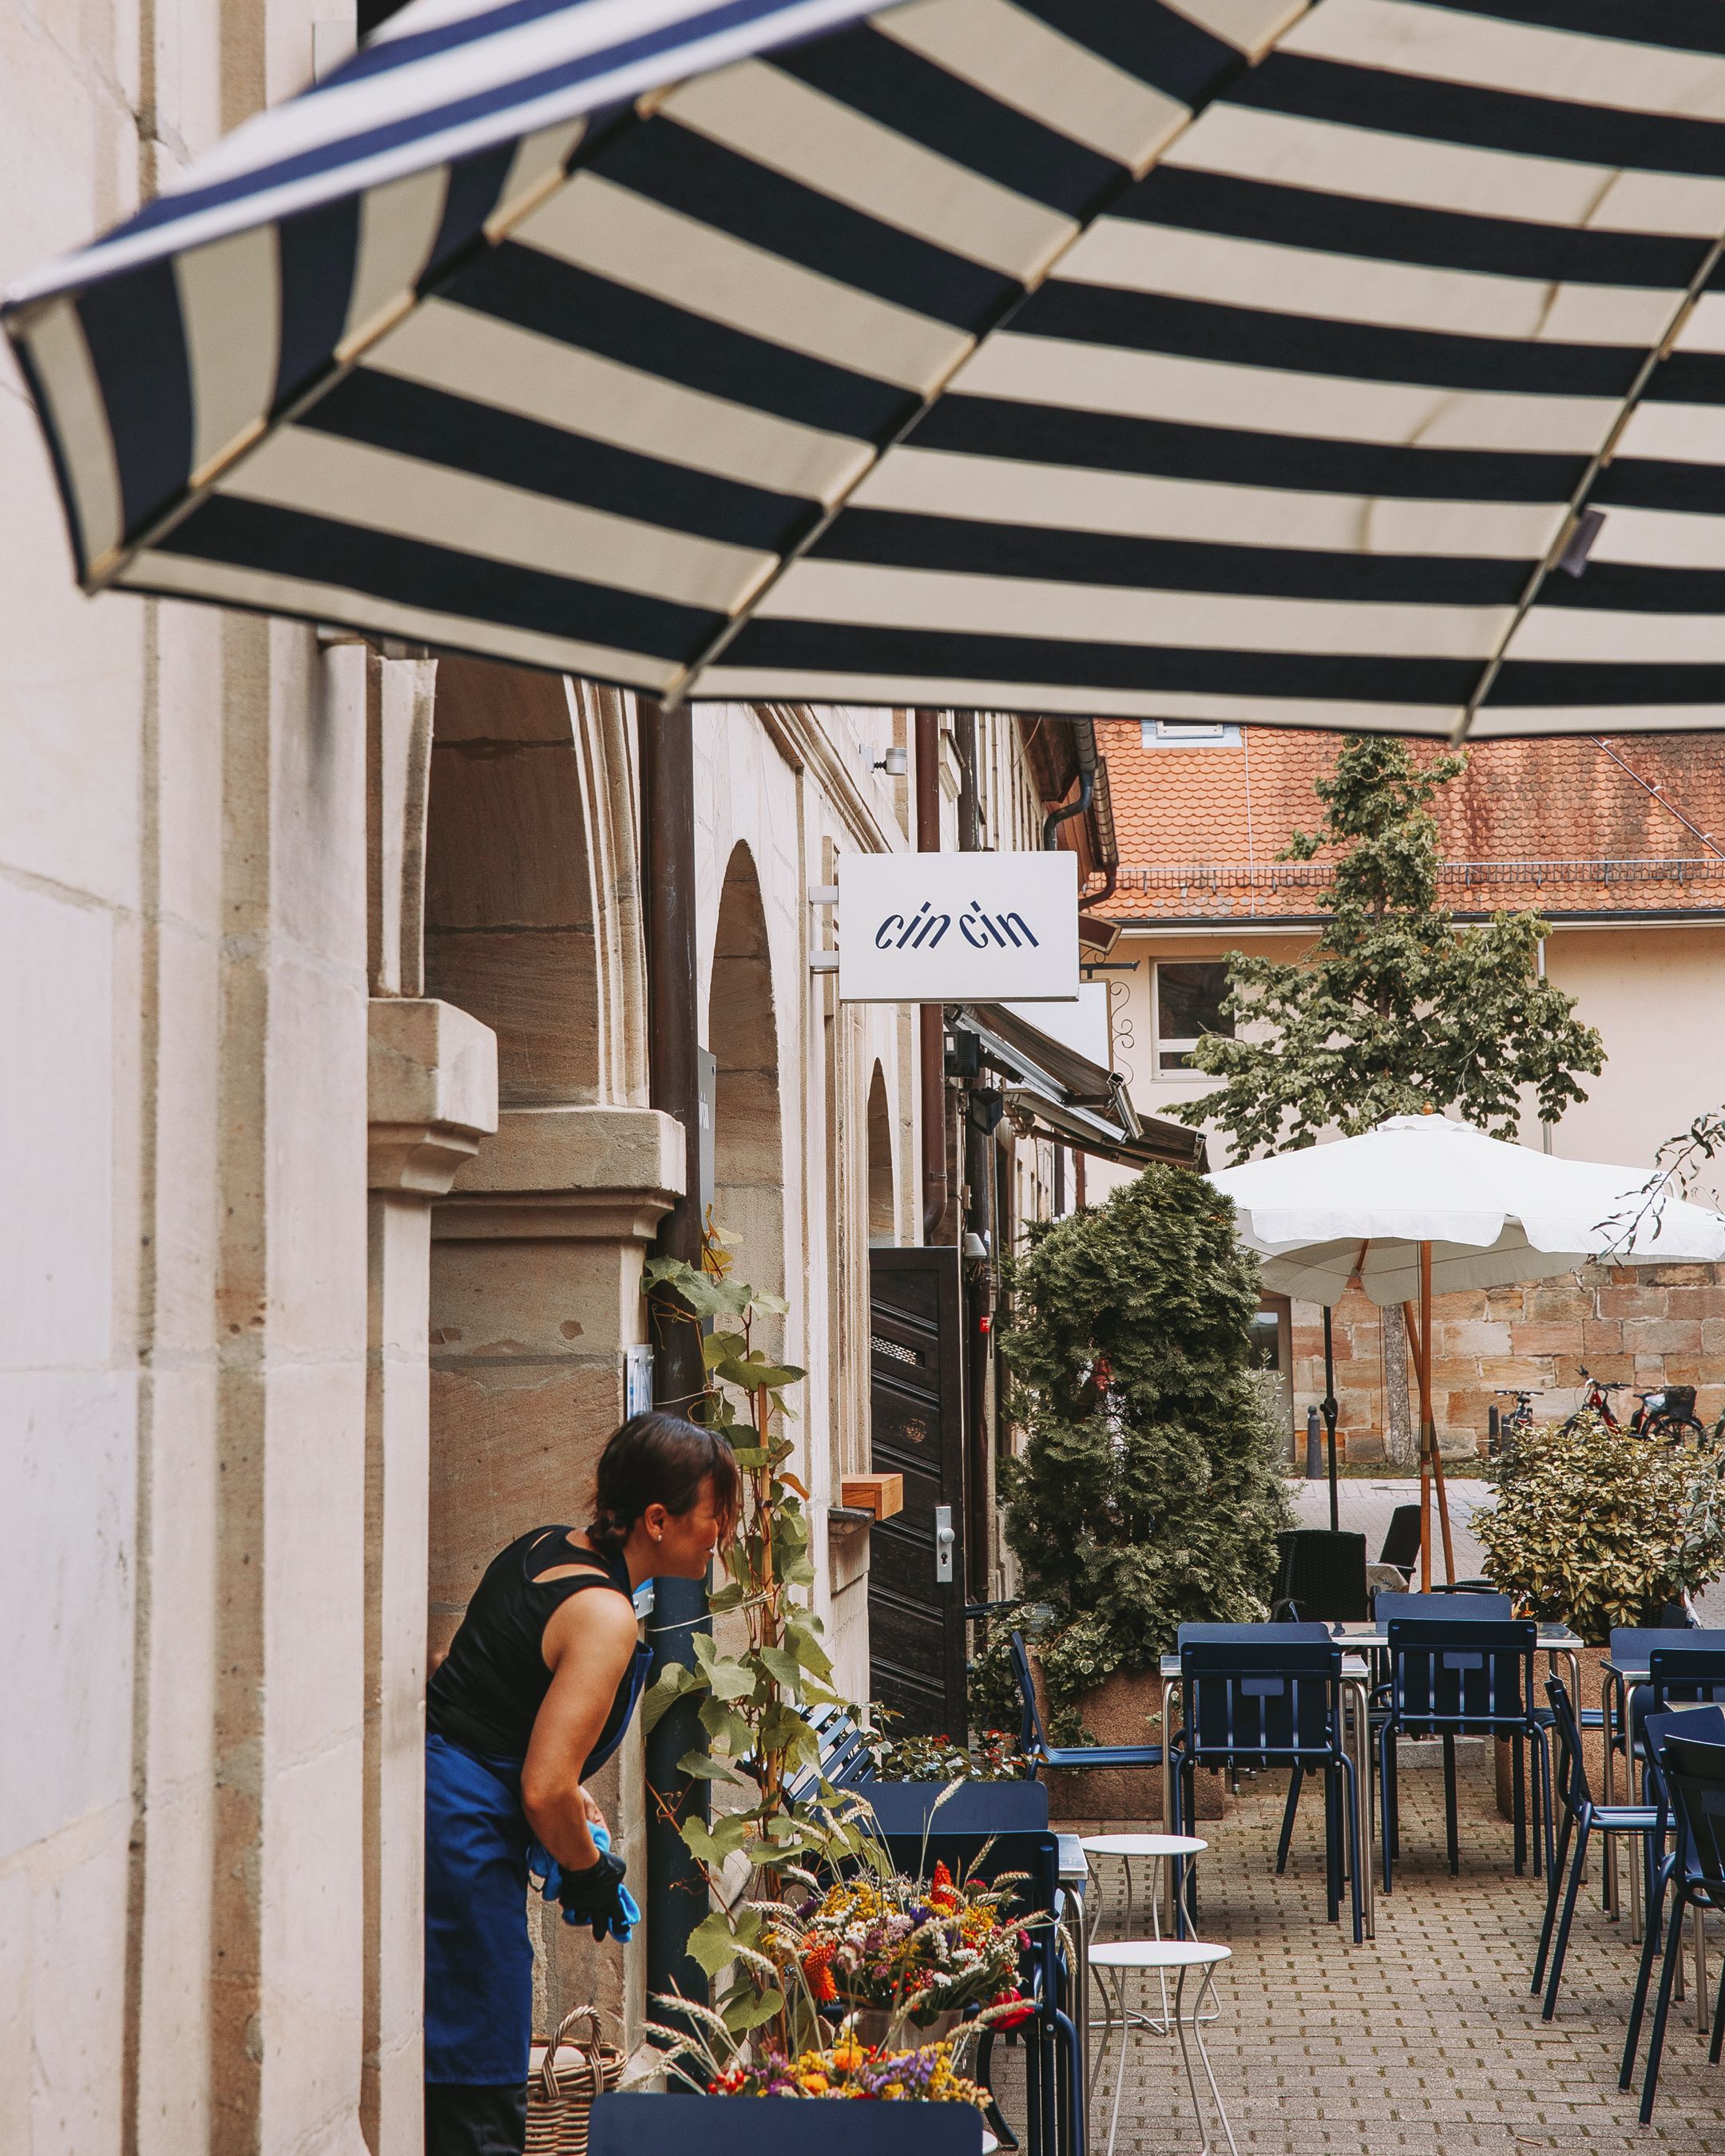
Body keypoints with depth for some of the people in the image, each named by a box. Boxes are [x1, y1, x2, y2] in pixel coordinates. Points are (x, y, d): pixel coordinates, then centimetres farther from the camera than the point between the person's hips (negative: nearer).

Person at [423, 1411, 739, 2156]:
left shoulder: (543, 1548, 10)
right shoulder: (604, 1617, -16)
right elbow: (544, 1792, -20)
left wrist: (571, 1800, 17)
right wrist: (591, 1871, -1)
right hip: (456, 1838, -9)